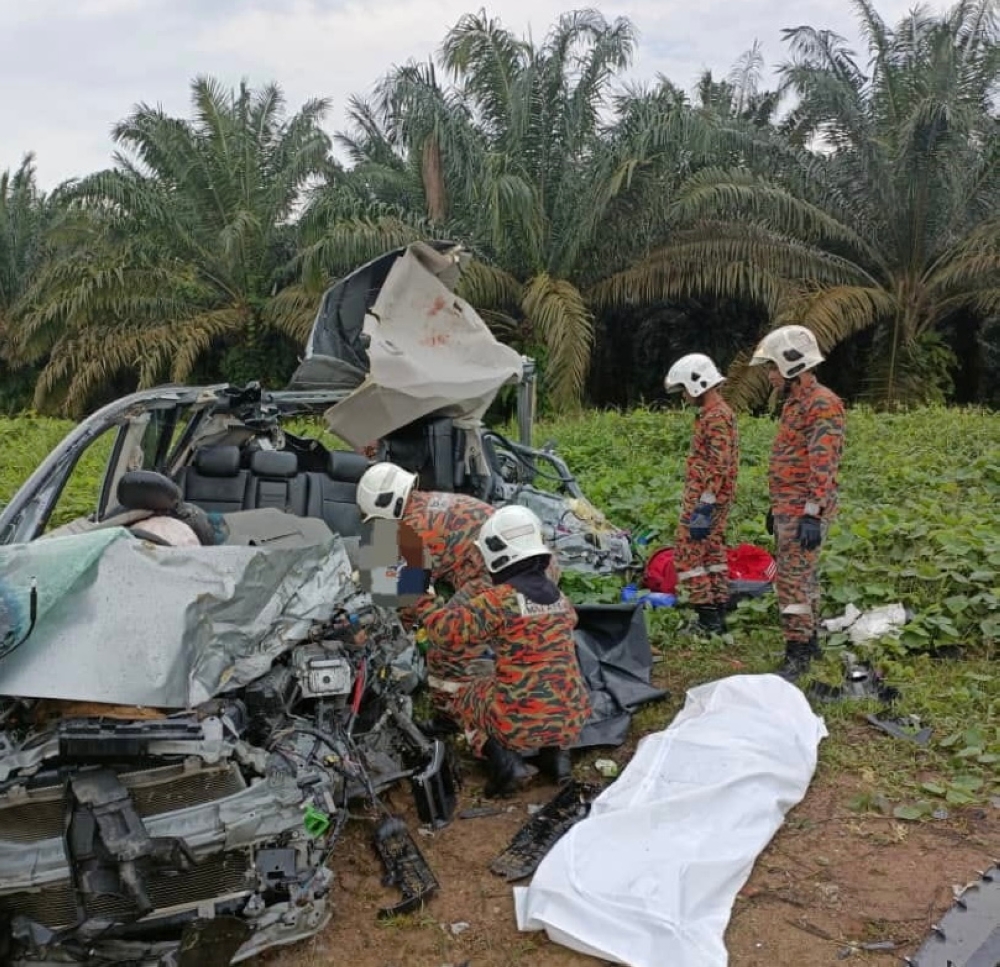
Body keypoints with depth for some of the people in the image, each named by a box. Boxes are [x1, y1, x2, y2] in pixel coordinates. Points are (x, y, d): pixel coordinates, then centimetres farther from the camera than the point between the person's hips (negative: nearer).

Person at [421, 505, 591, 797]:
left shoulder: (499, 600, -15)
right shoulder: (559, 597, 5)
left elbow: (446, 633, -18)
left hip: (519, 725, -5)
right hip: (572, 722, 6)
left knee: (458, 688, 20)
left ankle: (503, 760, 3)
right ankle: (556, 752, 16)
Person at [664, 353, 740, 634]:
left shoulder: (715, 417, -17)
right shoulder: (719, 412, 16)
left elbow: (718, 467, -23)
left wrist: (703, 509, -25)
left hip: (705, 498, -10)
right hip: (716, 498, 10)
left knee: (687, 554, -7)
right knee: (713, 553, 12)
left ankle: (707, 617, -6)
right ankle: (718, 615, 17)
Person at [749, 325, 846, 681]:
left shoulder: (822, 404, -15)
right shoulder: (793, 403, 17)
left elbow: (823, 465, -22)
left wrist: (812, 512, -26)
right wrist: (776, 506, 24)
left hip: (803, 510, -10)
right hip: (788, 506, 10)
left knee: (793, 578, -10)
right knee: (800, 573, 16)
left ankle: (797, 655, -5)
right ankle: (809, 640, 27)